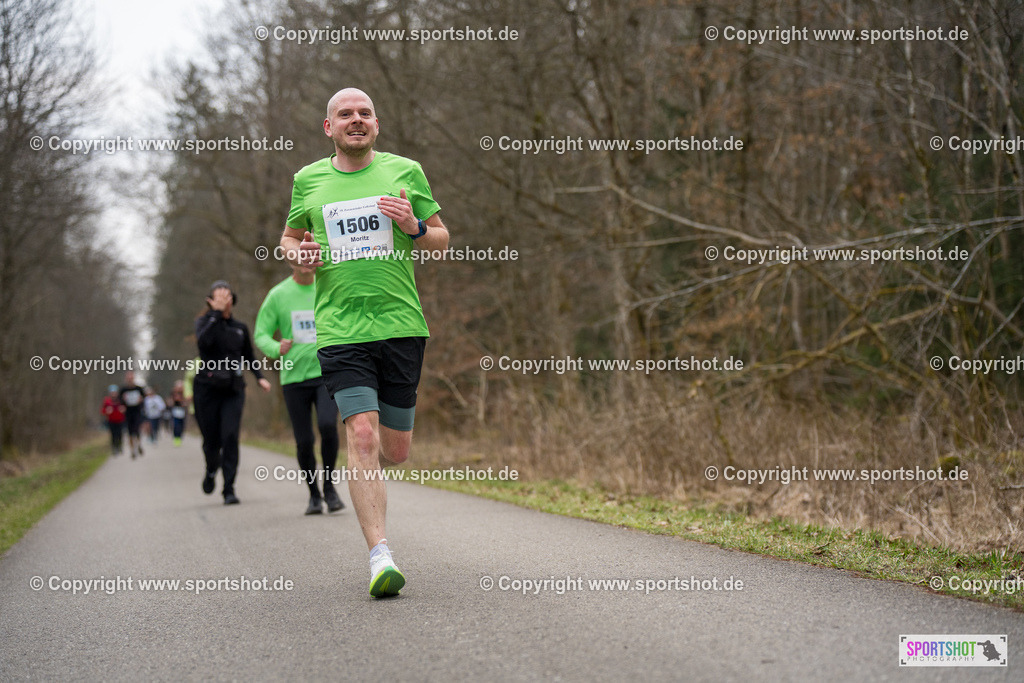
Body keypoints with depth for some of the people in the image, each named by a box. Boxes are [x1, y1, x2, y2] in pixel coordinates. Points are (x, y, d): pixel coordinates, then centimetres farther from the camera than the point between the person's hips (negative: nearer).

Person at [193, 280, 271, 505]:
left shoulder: (240, 328, 12)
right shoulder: (205, 321, 2)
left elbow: (249, 357, 23)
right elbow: (203, 341, -21)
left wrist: (260, 377, 8)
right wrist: (216, 313, -19)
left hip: (233, 389, 2)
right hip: (207, 387, -2)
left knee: (230, 436, -14)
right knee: (211, 439, 3)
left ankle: (229, 489, -10)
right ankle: (211, 470, 38)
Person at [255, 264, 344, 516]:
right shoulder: (277, 295, 2)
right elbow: (261, 334, 4)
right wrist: (276, 349, -18)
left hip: (327, 374, 0)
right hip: (294, 376, 1)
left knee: (328, 425, -23)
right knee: (304, 441, 0)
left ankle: (329, 486, -3)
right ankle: (314, 495, 21)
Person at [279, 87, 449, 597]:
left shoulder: (404, 171, 7)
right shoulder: (308, 180, 10)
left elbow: (442, 240, 12)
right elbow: (289, 237, 24)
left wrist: (414, 227, -10)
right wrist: (298, 254, 0)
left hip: (401, 324, 1)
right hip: (340, 328, -1)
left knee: (395, 450, 6)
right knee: (362, 433, -16)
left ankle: (365, 473, 43)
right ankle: (380, 555, -13)